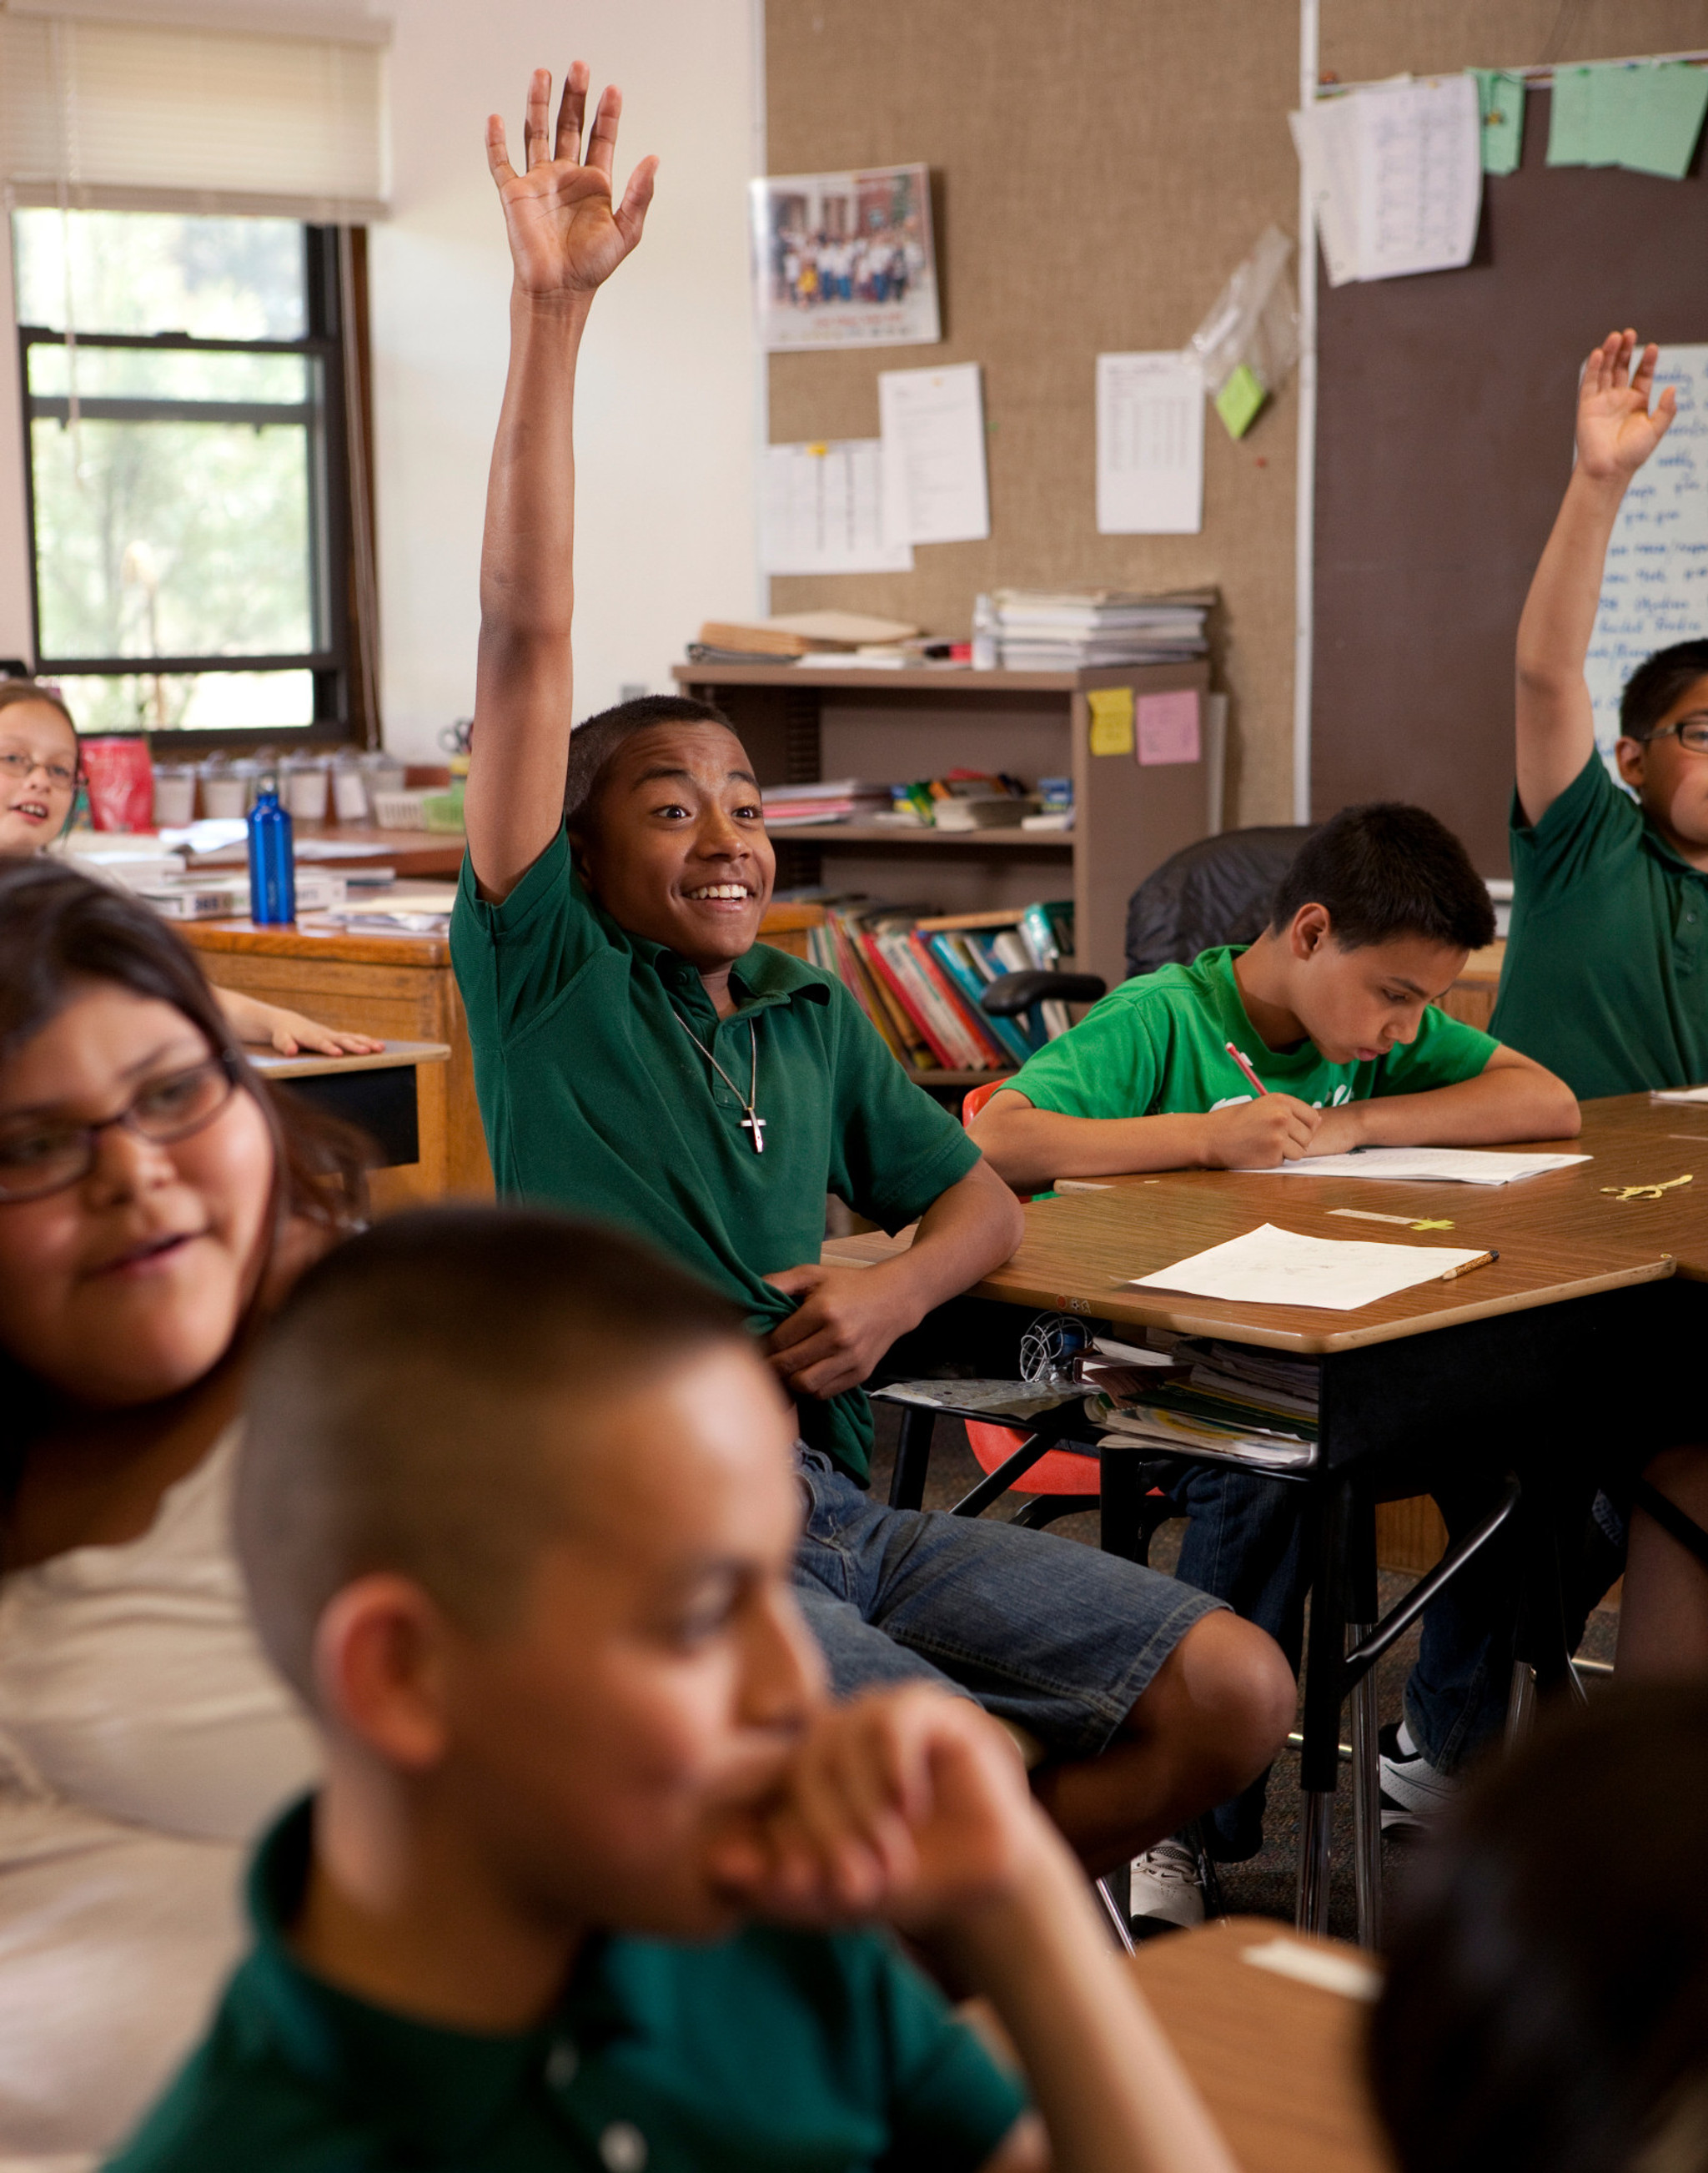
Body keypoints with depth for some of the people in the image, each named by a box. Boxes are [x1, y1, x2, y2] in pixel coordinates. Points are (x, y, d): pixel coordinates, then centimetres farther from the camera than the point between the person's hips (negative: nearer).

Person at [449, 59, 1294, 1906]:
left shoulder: (812, 1016, 16)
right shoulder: (546, 979, 0)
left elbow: (980, 1198, 26)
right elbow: (523, 639, -9)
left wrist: (893, 1291, 0)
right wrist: (550, 312, -14)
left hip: (840, 1512, 7)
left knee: (1237, 1693, -6)